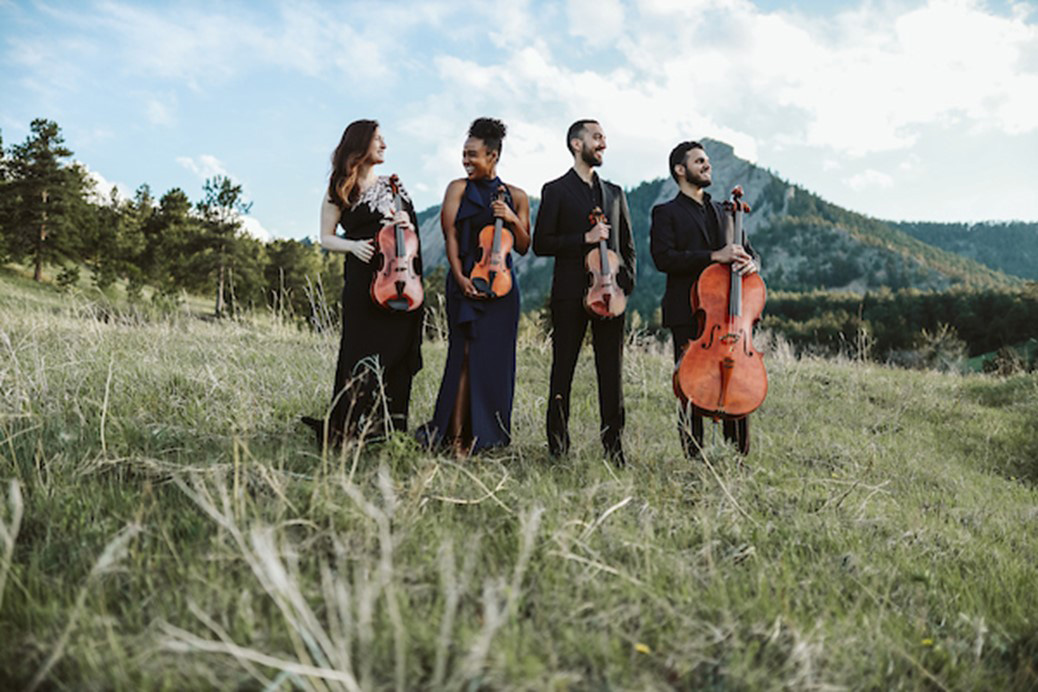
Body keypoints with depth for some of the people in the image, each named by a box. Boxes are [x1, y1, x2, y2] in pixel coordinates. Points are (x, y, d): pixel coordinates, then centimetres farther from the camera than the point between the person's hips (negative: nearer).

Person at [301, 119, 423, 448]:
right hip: (363, 280, -4)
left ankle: (388, 425, 11)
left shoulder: (391, 186, 17)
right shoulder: (339, 190, 5)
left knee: (397, 352, 2)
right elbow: (326, 238, 4)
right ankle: (349, 429, 4)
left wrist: (406, 224, -3)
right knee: (363, 353, -5)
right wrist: (353, 245, -14)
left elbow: (412, 231, 20)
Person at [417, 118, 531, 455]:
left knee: (496, 357, 2)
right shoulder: (458, 188, 7)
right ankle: (456, 435, -4)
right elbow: (451, 235, -1)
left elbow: (523, 248, 10)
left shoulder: (516, 196, 11)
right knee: (467, 354, -7)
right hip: (465, 281, -2)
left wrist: (513, 219, -8)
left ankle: (489, 436, 11)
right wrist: (459, 276, -13)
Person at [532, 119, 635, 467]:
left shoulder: (615, 193, 18)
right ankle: (558, 447, 12)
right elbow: (540, 243, -5)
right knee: (562, 372, 2)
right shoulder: (556, 191, 4)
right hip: (570, 295, -4)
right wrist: (585, 239, -14)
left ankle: (614, 447, 9)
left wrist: (626, 282, 5)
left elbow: (627, 246, 21)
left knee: (612, 374, 3)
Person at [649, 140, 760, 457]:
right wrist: (714, 256, -18)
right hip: (688, 315, -4)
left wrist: (750, 262, -7)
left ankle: (741, 458, 10)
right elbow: (663, 258, -11)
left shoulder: (724, 211, 22)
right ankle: (694, 461, 6)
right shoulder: (666, 213, 5)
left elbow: (748, 251, 18)